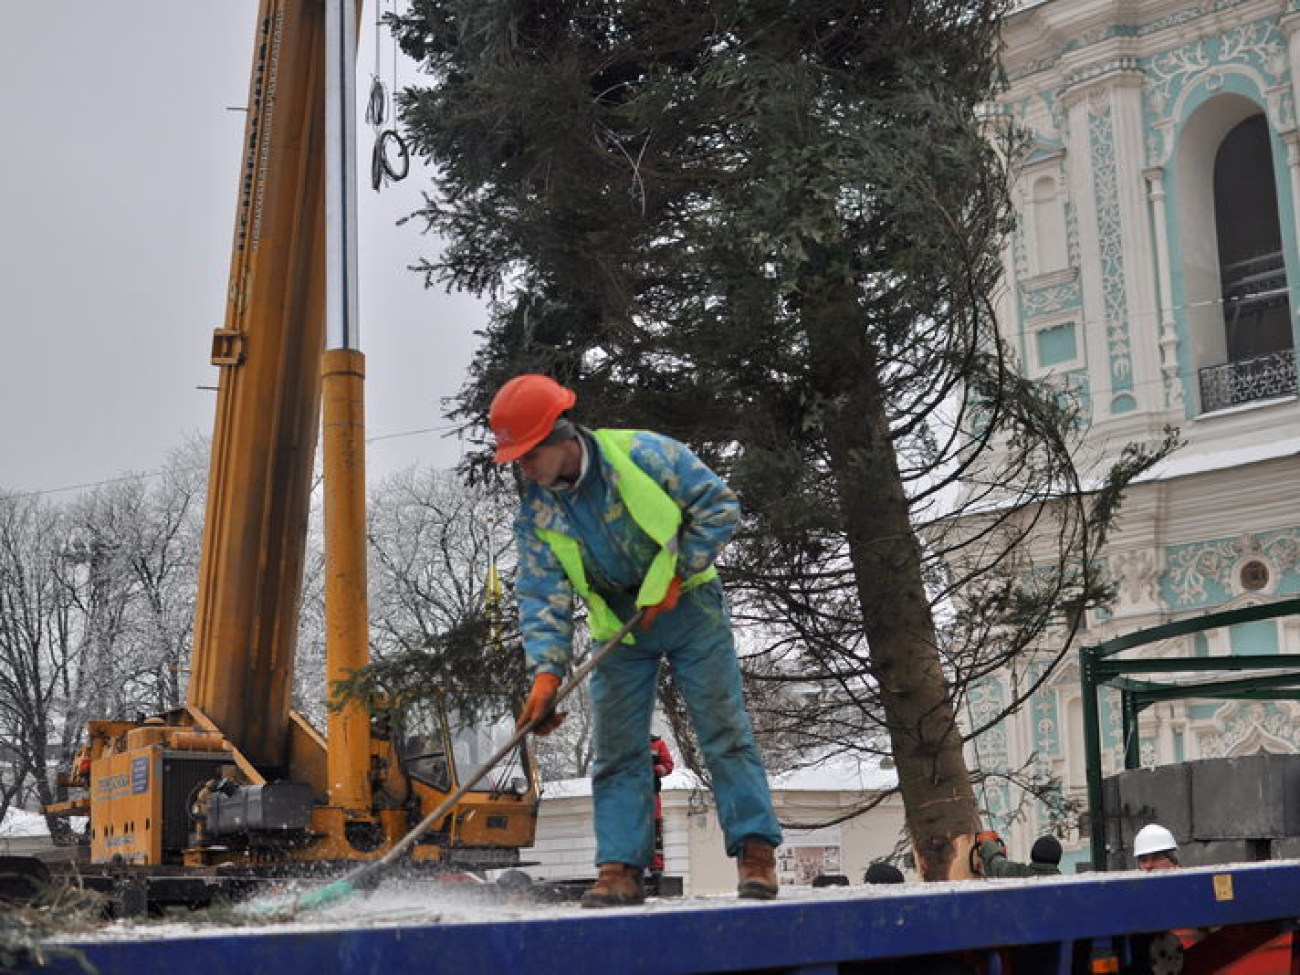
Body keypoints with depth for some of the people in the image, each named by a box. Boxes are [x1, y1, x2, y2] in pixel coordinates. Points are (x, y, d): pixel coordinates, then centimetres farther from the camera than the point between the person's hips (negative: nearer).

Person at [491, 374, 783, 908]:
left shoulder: (640, 452, -17)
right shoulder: (535, 513, -6)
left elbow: (719, 504, -11)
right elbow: (542, 596, -11)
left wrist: (678, 573, -17)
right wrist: (546, 672, -24)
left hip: (687, 605, -4)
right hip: (619, 625, 4)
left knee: (725, 731, -6)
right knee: (616, 750, 0)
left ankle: (756, 853, -2)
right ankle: (621, 868, 3)